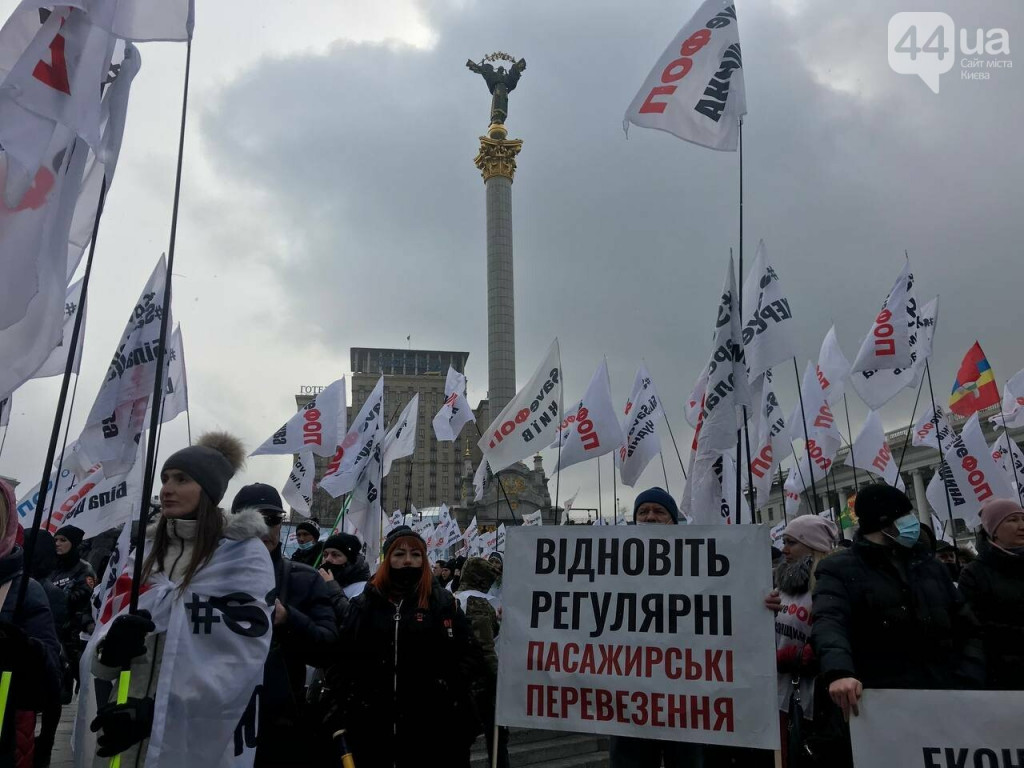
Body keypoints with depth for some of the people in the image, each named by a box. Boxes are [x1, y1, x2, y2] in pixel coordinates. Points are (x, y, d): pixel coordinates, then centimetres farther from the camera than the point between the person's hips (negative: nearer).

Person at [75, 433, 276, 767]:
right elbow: (104, 629, 7)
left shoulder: (244, 554, -9)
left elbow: (241, 660, -15)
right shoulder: (145, 550, 9)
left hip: (201, 736, -5)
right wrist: (109, 648, -15)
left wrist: (156, 711, -22)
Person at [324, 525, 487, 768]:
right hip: (371, 723, 2)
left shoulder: (443, 602, 2)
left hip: (430, 724, -2)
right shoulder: (363, 603, 8)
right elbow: (342, 656, 9)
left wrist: (451, 692, -12)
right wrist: (345, 700, -1)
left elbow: (469, 655, 0)